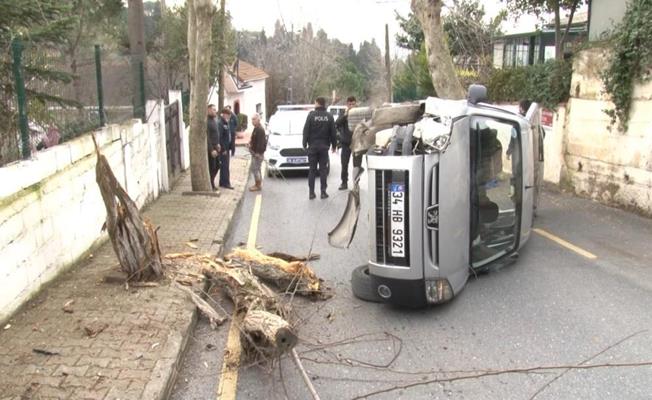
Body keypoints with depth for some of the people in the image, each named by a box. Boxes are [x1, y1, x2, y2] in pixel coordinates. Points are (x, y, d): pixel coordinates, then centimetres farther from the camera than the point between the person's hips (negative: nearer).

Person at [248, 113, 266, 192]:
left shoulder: (260, 129, -19)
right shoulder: (256, 128, 14)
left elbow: (261, 142, -24)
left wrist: (258, 153, -26)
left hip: (257, 153, -11)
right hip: (255, 152, 11)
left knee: (255, 169, -6)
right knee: (257, 169, 16)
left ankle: (258, 185, 1)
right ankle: (259, 184, 24)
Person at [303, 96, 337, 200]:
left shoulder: (311, 115, -6)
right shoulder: (329, 116, 0)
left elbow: (306, 130, -6)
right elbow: (333, 132, 3)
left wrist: (304, 144, 1)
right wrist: (334, 145, 12)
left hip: (313, 146, -1)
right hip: (324, 146, 1)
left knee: (312, 170, 4)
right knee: (323, 169, 6)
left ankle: (311, 192, 4)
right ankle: (323, 192, 4)